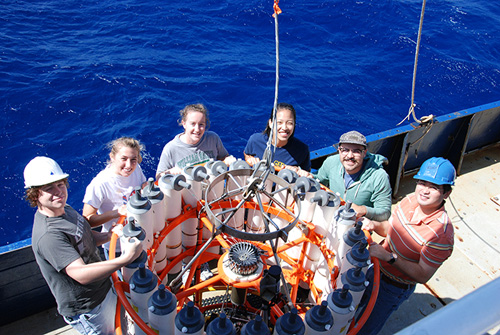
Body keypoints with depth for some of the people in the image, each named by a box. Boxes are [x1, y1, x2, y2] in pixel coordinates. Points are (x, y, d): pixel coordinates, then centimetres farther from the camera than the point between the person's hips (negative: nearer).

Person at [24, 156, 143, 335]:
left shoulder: (63, 208, -3)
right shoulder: (48, 236, -33)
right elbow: (81, 274, -39)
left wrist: (110, 235, -8)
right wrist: (126, 259, -45)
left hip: (103, 290, 9)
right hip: (86, 309, -8)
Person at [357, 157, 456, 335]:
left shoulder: (442, 232, -31)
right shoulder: (410, 200, -12)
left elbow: (423, 276, -25)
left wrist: (389, 257, -33)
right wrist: (374, 225, -17)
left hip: (394, 288, -6)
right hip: (377, 269, 6)